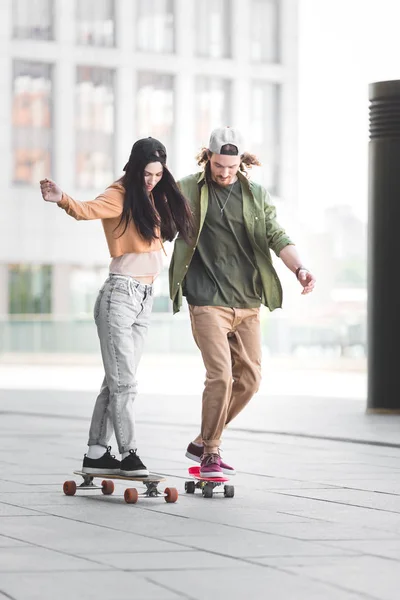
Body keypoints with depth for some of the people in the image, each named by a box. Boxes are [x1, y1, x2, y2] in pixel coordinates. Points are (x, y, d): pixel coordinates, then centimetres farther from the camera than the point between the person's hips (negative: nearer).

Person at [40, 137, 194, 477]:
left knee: (118, 380, 8)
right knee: (123, 381, -6)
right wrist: (62, 199, -49)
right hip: (121, 293, -7)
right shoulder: (120, 196, -11)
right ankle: (129, 454, -2)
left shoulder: (157, 197, 11)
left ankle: (97, 453, 12)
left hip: (146, 296, 7)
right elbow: (87, 210, -31)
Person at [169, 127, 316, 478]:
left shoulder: (257, 196, 10)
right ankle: (210, 453, 0)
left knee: (250, 379, 5)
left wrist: (299, 268, -16)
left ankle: (202, 442, 21)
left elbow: (277, 238, 1)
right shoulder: (187, 191, 1)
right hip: (207, 301, -5)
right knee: (220, 376, -14)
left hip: (247, 303, 5)